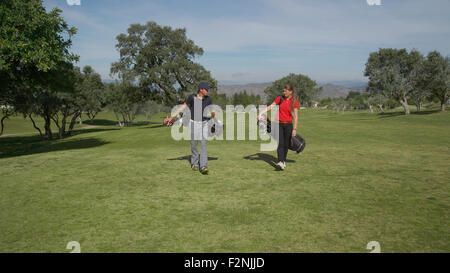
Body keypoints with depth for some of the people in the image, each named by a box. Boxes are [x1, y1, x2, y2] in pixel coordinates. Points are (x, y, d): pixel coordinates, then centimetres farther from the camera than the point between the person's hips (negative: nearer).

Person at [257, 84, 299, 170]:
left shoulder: (294, 101, -5)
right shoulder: (280, 98, 1)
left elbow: (295, 116, -7)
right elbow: (270, 106, 2)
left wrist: (294, 129, -11)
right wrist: (261, 113, -10)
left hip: (288, 124, -1)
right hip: (279, 124, 1)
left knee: (286, 144, 5)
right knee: (280, 143, -12)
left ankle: (284, 161, 22)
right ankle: (281, 162, -21)